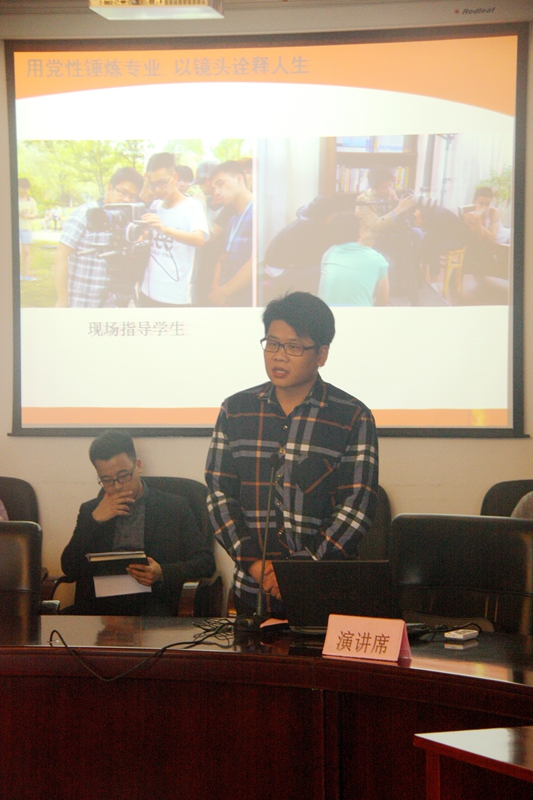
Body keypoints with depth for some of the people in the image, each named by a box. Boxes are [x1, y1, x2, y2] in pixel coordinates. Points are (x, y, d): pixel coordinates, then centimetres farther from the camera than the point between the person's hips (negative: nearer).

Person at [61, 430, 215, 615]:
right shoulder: (89, 511, 20)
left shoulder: (175, 508, 12)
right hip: (99, 603, 1)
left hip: (151, 602, -1)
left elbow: (206, 562, 5)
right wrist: (95, 520, -1)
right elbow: (69, 569, 10)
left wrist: (162, 573, -14)